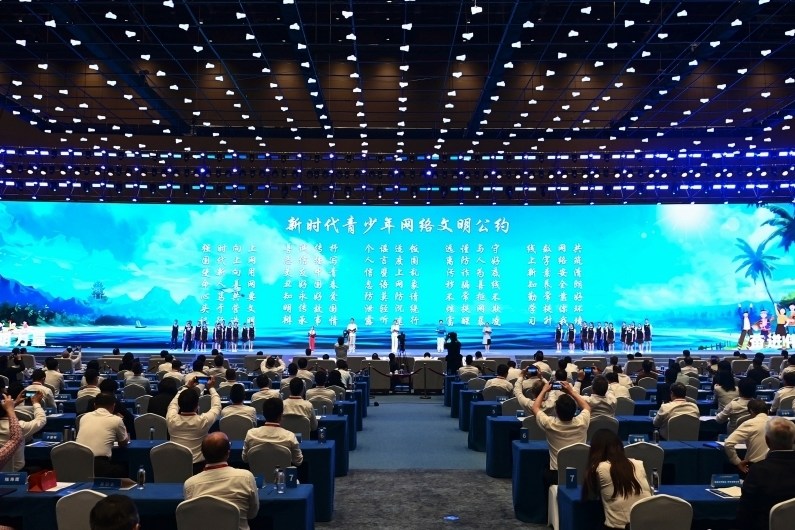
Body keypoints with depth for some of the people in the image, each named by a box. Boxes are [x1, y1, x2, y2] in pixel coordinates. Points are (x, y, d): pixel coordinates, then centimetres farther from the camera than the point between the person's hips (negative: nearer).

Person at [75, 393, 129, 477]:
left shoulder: (85, 416, 15)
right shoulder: (116, 420, 4)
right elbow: (123, 443, 21)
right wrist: (127, 437, 42)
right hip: (100, 466, -5)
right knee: (124, 467, 24)